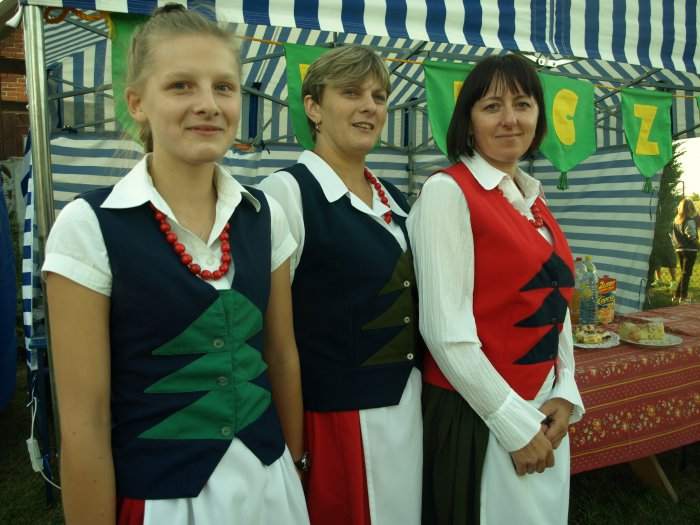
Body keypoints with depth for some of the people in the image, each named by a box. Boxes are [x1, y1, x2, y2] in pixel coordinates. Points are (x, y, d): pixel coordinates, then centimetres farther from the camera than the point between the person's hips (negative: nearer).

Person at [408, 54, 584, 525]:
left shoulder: (533, 198, 8)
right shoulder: (448, 191, -15)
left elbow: (554, 306, 13)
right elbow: (447, 331, -20)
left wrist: (565, 395, 0)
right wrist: (515, 424, -13)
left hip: (543, 413, 7)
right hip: (477, 418, -7)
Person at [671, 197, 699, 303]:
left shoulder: (676, 220, 5)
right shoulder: (690, 221, -16)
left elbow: (672, 234, 9)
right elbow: (692, 236, -18)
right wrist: (695, 240, 1)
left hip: (679, 249, 7)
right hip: (690, 249, -7)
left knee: (684, 273, 18)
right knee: (686, 274, 1)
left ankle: (676, 295, 18)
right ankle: (683, 297, 5)